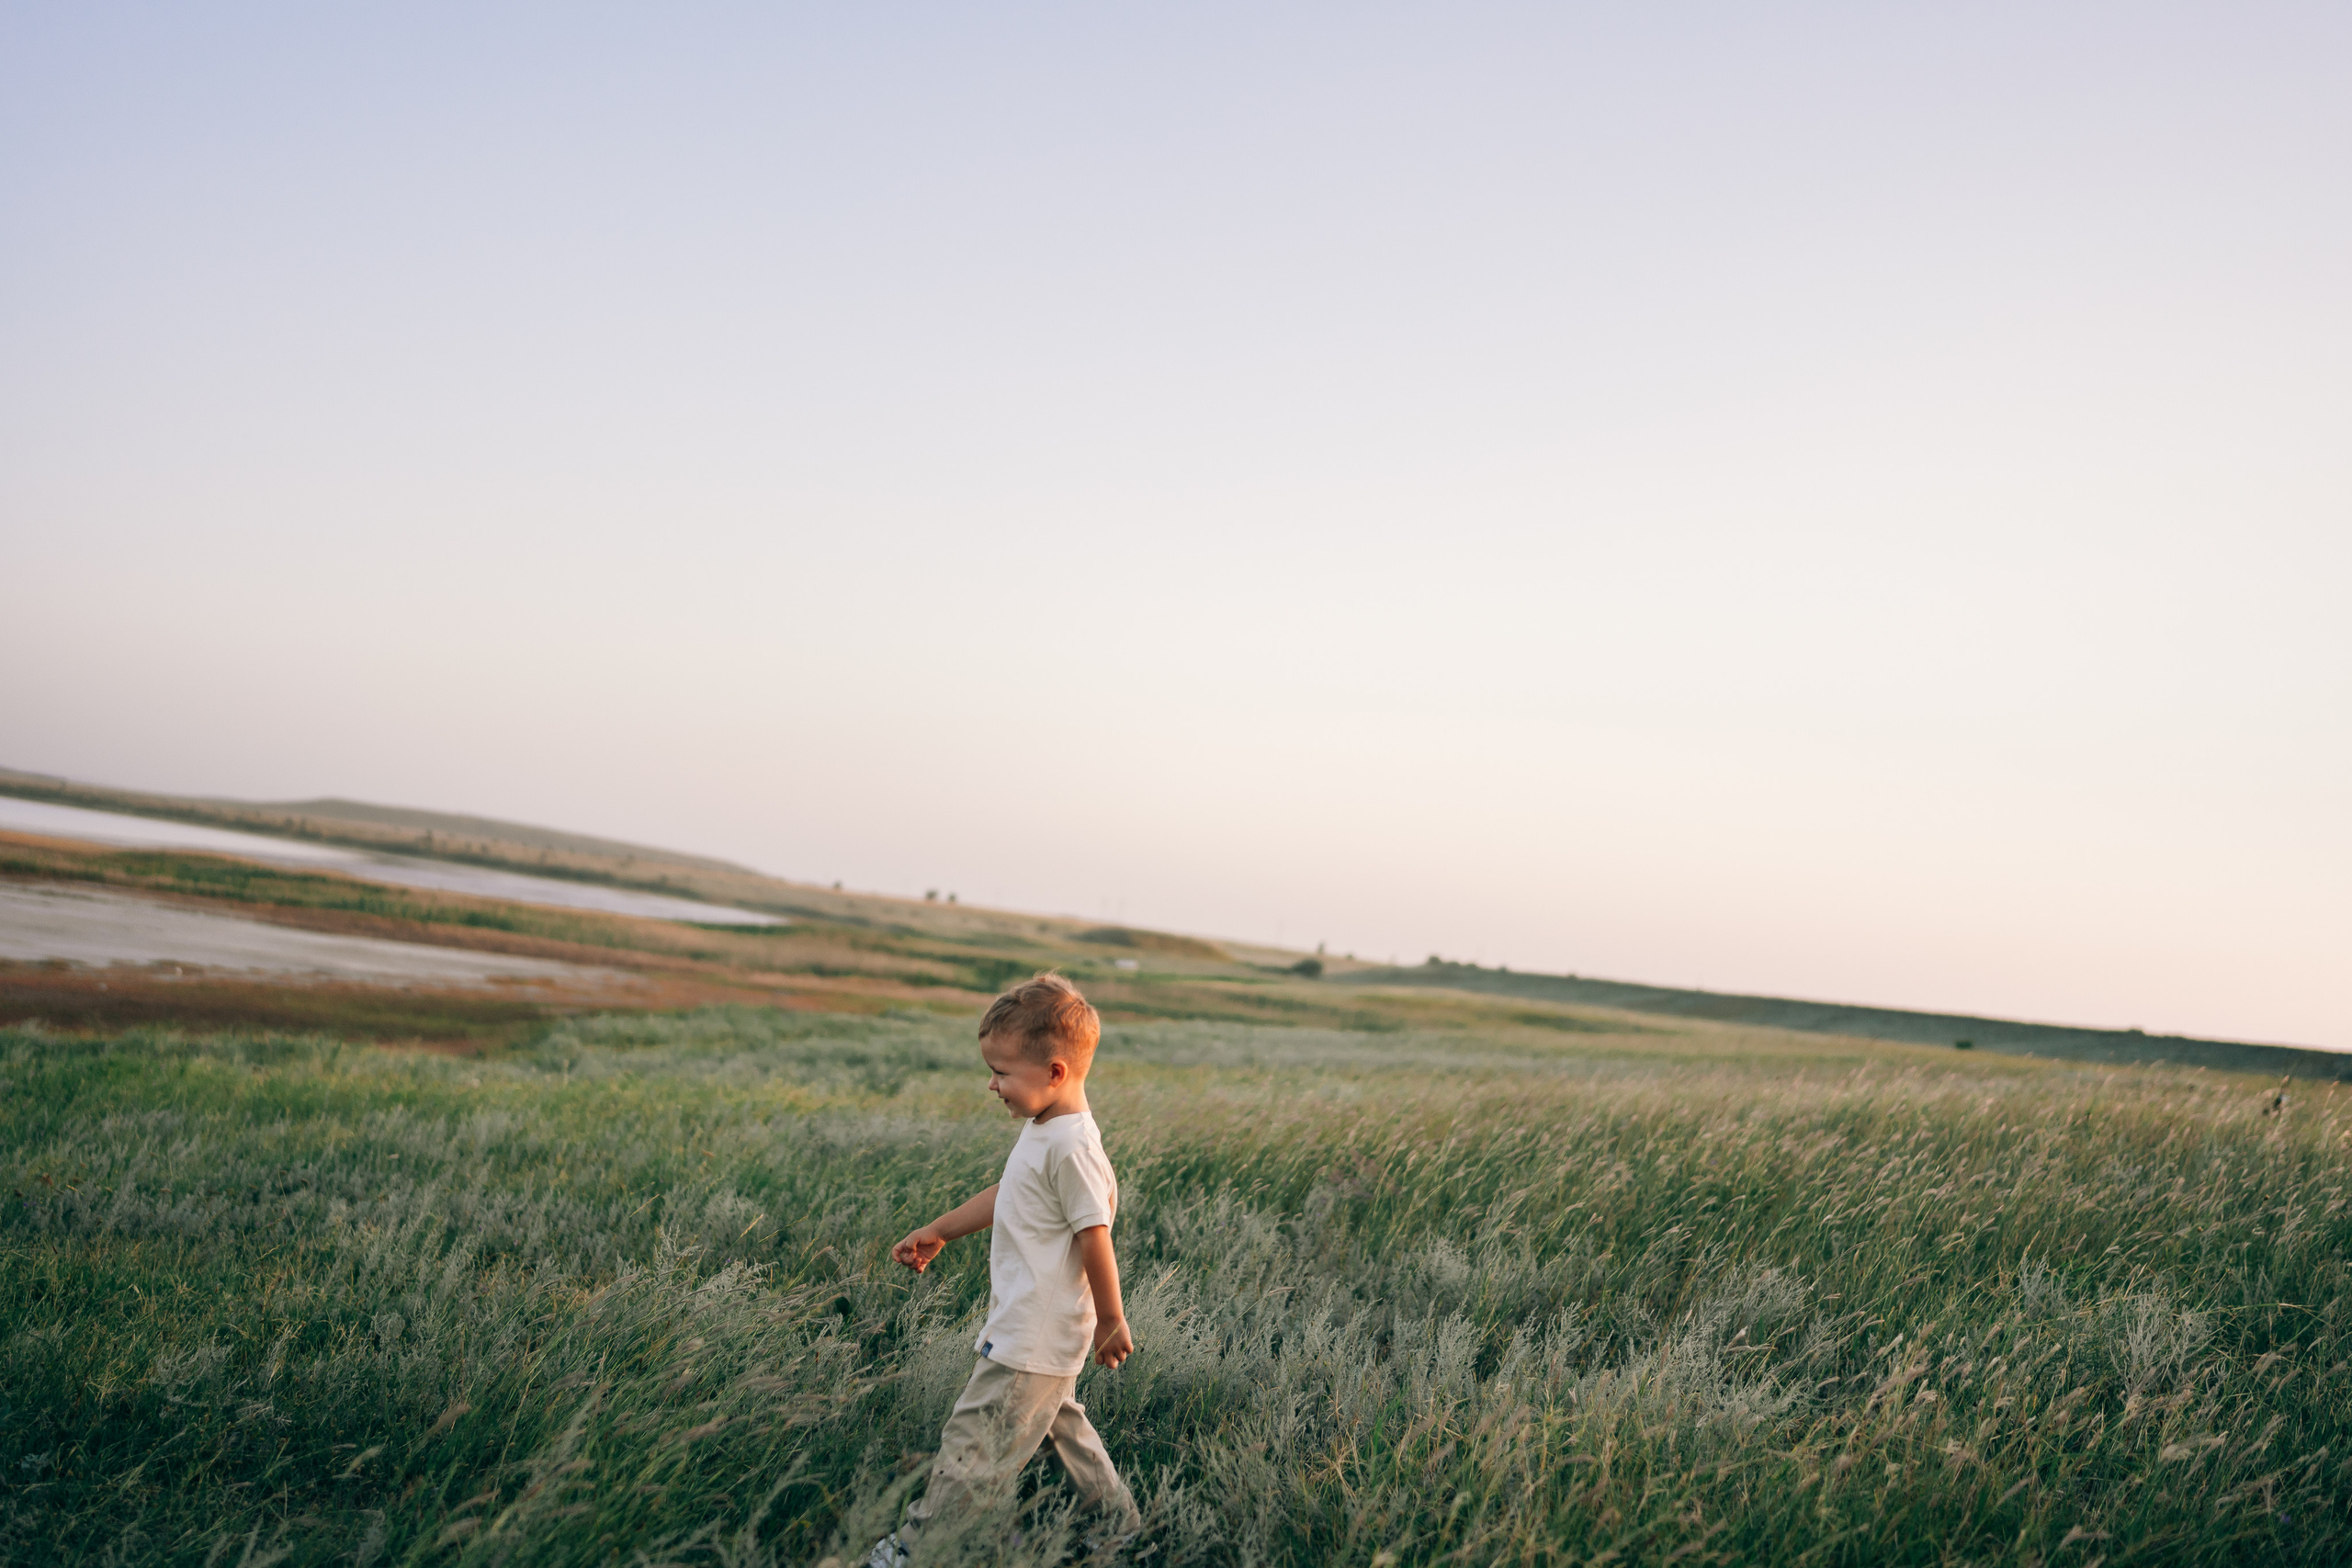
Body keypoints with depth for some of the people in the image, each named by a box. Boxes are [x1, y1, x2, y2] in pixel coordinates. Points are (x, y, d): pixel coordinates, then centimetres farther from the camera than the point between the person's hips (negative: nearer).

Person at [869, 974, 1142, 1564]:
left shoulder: (1073, 1148, -26)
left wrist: (1111, 1322, -13)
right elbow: (1006, 1195, 21)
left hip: (1036, 1338, -11)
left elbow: (1095, 1238, -21)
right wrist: (938, 1232, 27)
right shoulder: (1044, 1129, 6)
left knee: (975, 1443, -3)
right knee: (1057, 1423, 24)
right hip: (1033, 1329, 11)